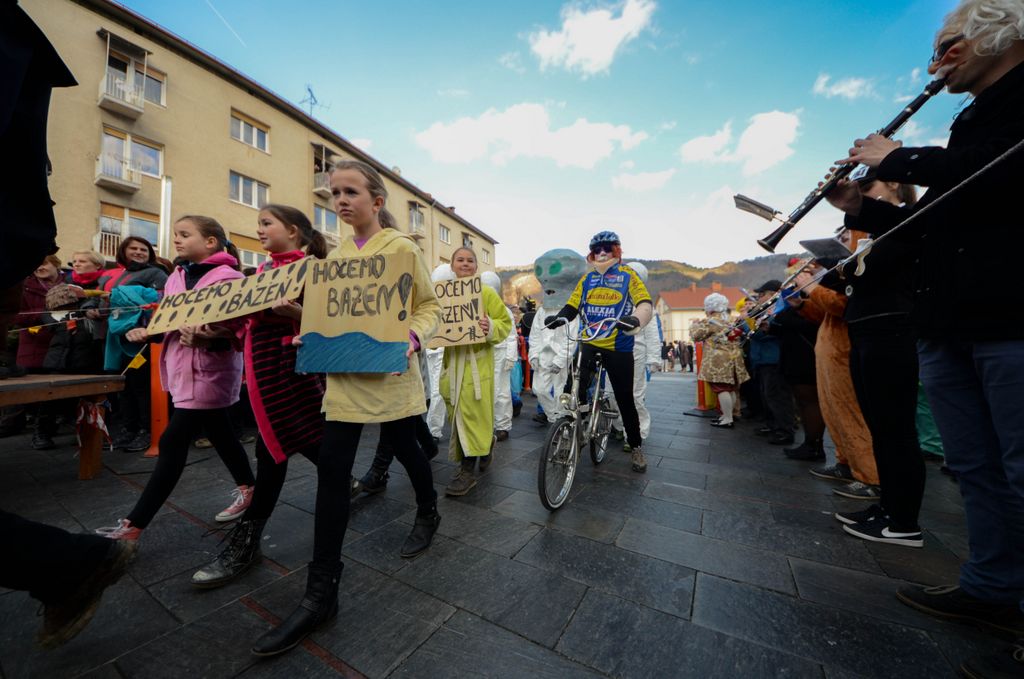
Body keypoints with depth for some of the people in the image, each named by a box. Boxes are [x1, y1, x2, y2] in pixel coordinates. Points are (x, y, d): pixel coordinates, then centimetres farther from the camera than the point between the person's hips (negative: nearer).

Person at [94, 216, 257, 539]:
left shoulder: (228, 278, -12)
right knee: (220, 434, 16)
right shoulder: (177, 277, 14)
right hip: (182, 370, 9)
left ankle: (133, 524, 10)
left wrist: (205, 338, -33)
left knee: (172, 444, -3)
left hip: (208, 372, -9)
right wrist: (146, 332, 0)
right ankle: (248, 488, 32)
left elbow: (238, 331, -17)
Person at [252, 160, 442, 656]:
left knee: (404, 448, 13)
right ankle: (321, 593, 19)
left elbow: (429, 305, -4)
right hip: (343, 374, 5)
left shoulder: (402, 248, -3)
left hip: (389, 372, -4)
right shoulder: (335, 255, 13)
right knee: (331, 467, 2)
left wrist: (413, 339, -21)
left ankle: (428, 513, 46)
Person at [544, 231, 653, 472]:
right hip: (589, 343, 2)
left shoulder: (627, 275, 1)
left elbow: (645, 303, -11)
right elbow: (572, 305, 6)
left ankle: (636, 447, 27)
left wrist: (636, 319, -34)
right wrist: (559, 318, -17)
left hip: (619, 347, -2)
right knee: (574, 387, -19)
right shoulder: (587, 278, 12)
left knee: (625, 399, 7)